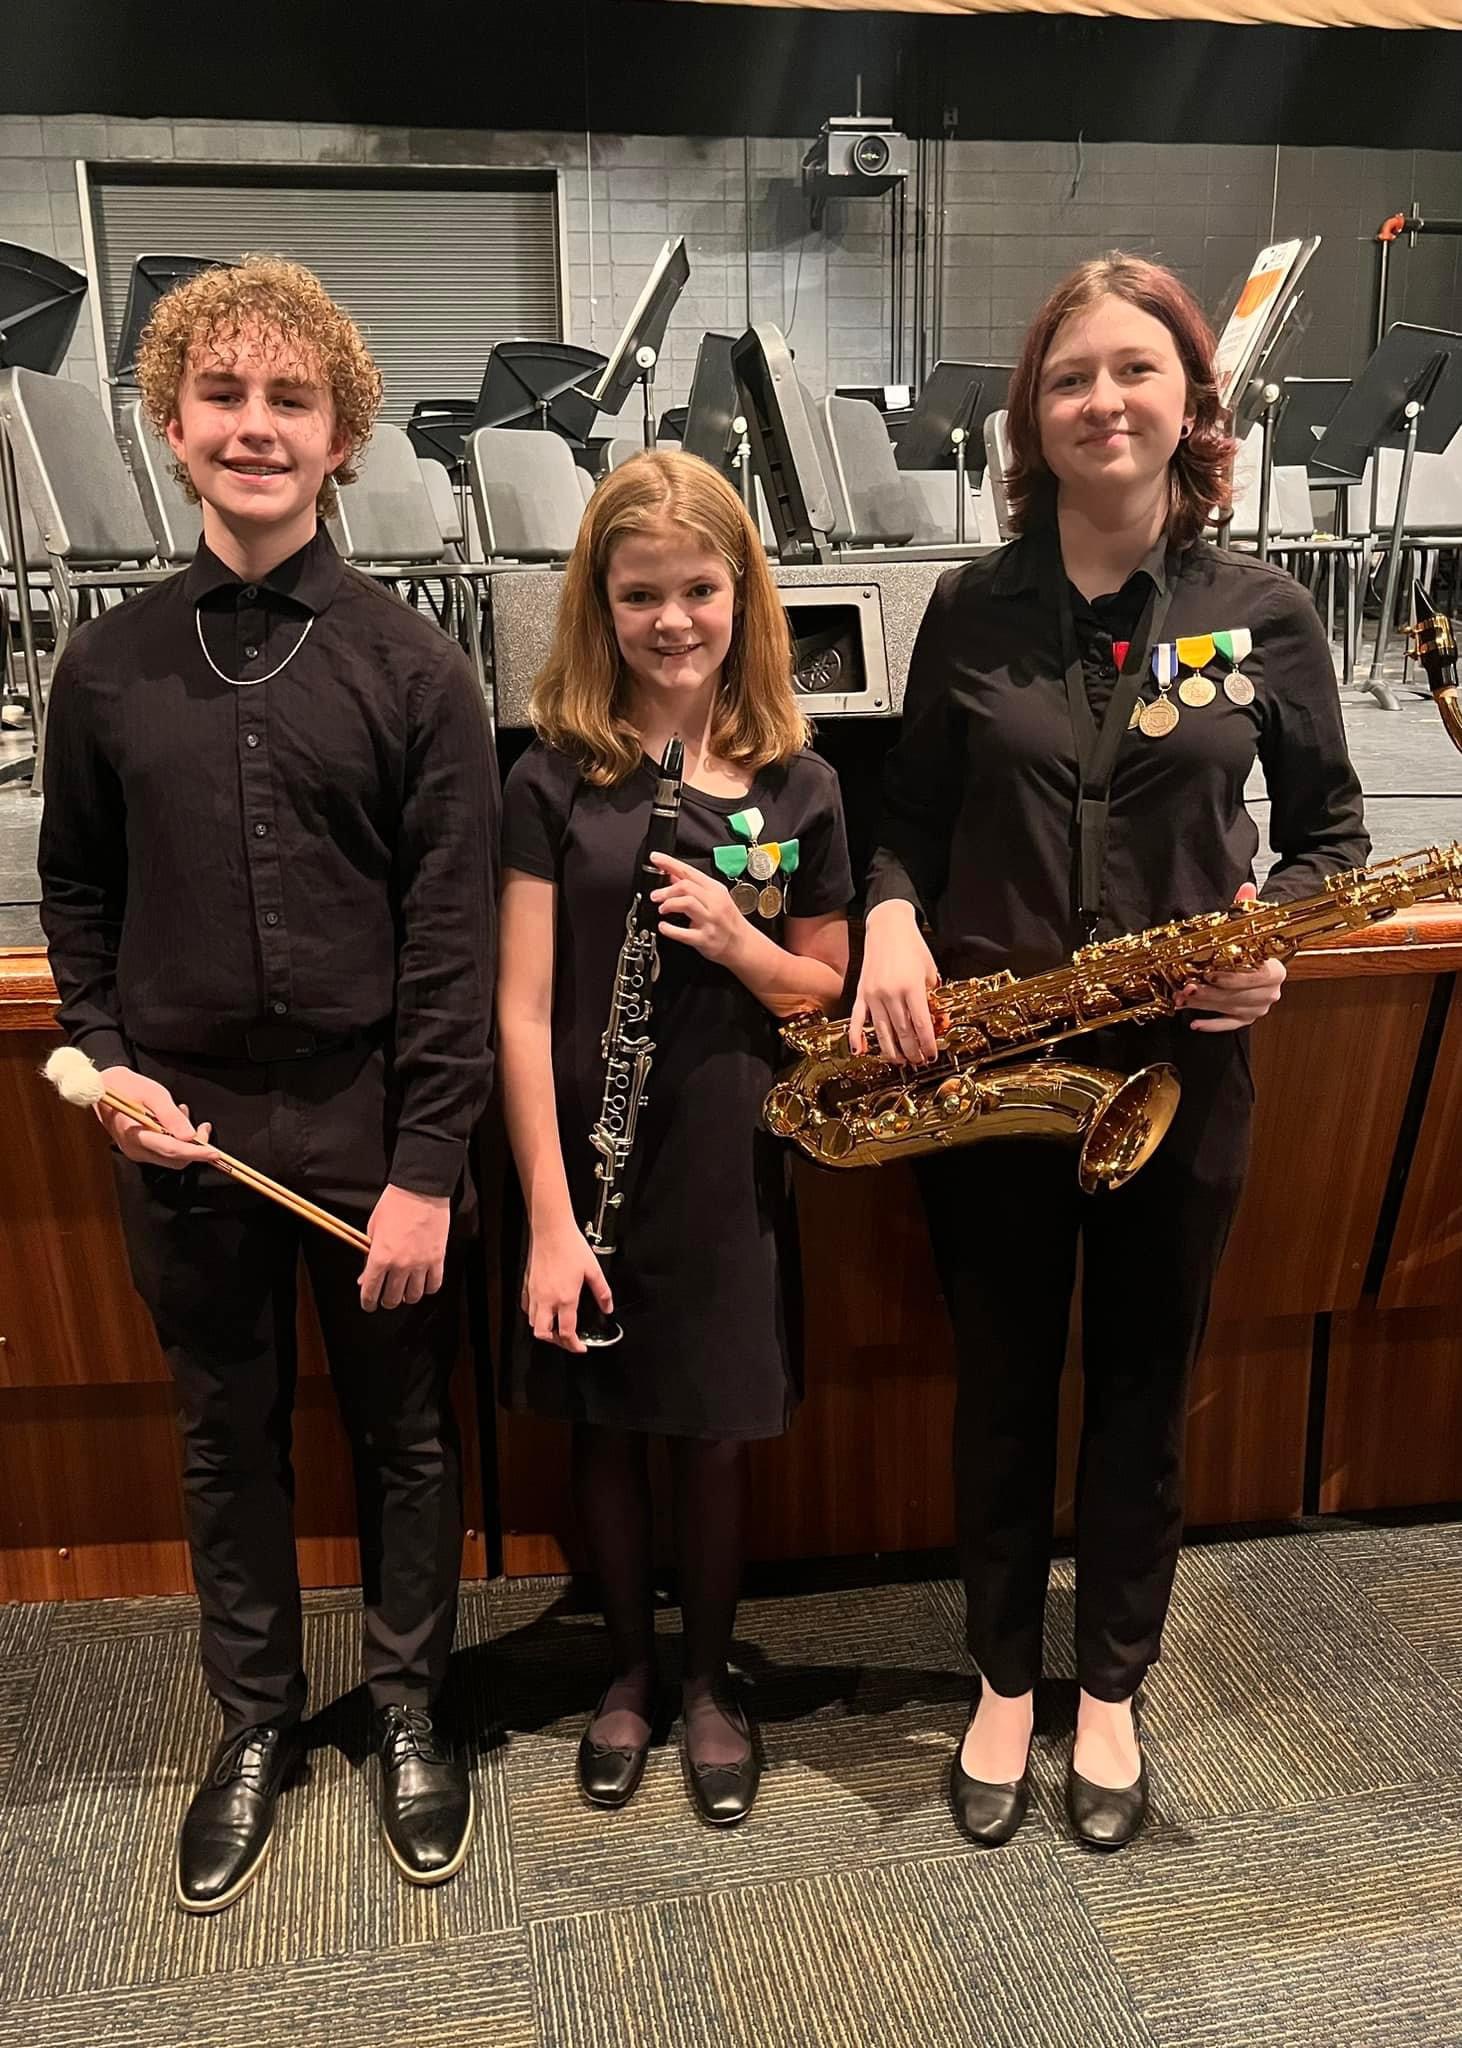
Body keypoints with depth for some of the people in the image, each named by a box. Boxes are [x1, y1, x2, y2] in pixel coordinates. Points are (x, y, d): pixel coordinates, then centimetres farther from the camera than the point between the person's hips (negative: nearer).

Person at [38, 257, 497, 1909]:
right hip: (184, 1132, 3)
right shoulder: (109, 663, 2)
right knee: (226, 1436, 17)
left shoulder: (412, 664, -6)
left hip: (370, 1122, -2)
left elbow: (454, 933, -9)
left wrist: (425, 1166, -12)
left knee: (403, 1433, 13)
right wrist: (108, 1064, -4)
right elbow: (76, 895, 11)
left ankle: (408, 1706, 37)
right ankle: (255, 1722, 39)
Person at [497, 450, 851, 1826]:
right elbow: (523, 1009, -9)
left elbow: (827, 990, 6)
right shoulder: (554, 777, -7)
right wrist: (550, 1216, -13)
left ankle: (707, 1679, 38)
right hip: (588, 1164, 0)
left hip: (726, 1166, 1)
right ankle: (627, 1668, 40)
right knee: (604, 1431, 15)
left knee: (714, 1437, 13)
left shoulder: (796, 784, -1)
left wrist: (738, 940, -16)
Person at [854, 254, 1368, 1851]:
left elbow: (1330, 827, 6)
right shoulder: (971, 609, 0)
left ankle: (1110, 1692, 37)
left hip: (1178, 1060, 0)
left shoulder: (1263, 613, -1)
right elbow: (912, 815, 6)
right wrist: (891, 921, -15)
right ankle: (1004, 1683, 36)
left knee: (1142, 1388, 14)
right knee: (1003, 1384, 14)